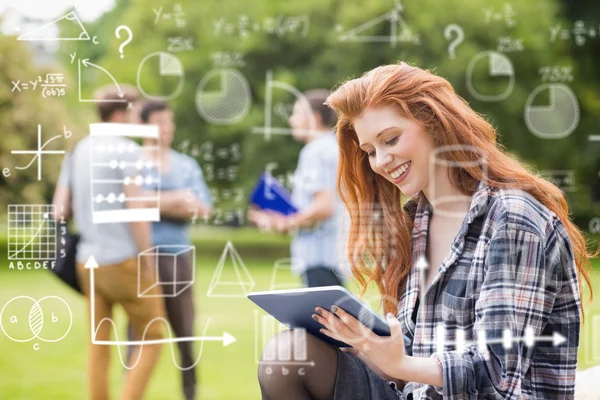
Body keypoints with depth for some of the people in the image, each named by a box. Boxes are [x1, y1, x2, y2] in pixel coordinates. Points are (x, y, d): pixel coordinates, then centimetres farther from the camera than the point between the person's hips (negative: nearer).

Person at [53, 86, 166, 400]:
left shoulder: (78, 151, 11)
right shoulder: (128, 151, -10)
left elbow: (61, 210, 10)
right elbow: (136, 209, -17)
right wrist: (147, 260, -11)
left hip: (88, 261, 7)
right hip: (123, 259, -6)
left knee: (98, 344, 11)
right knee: (151, 338, 5)